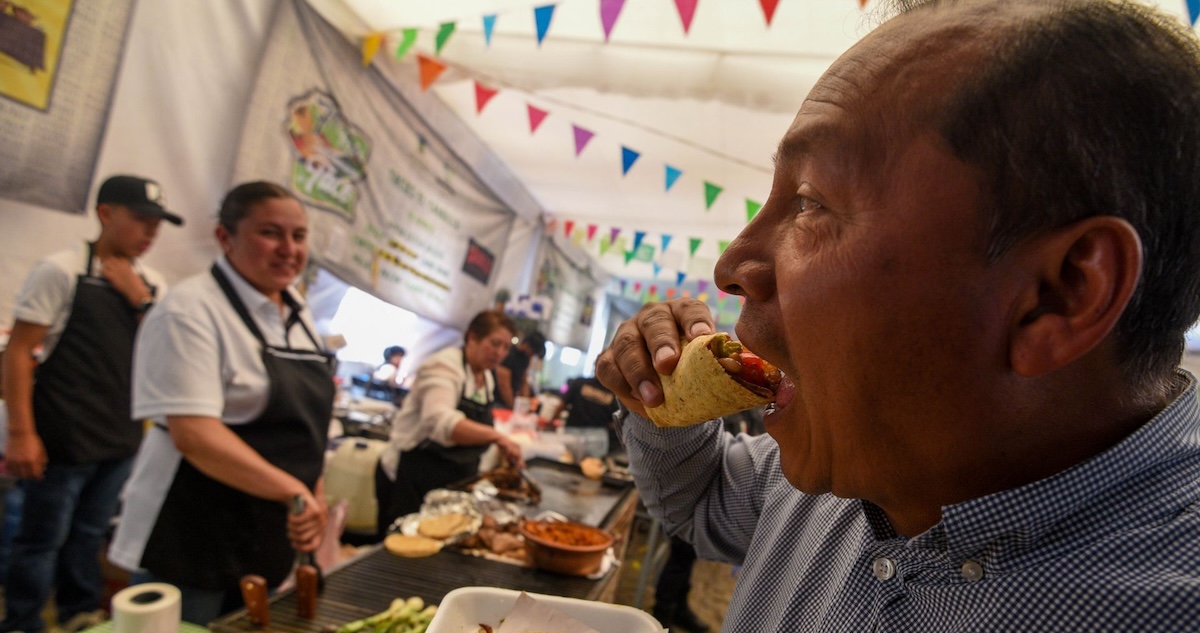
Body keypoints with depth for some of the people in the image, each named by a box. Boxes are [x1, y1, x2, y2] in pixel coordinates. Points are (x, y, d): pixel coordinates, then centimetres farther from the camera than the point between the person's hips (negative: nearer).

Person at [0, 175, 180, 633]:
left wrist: (139, 299, -10)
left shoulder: (151, 284, 7)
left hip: (121, 439, 5)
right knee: (42, 539, 6)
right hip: (64, 438, -5)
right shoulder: (61, 270, -9)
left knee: (89, 535, 18)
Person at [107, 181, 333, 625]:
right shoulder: (193, 310, -17)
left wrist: (312, 495, 10)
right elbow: (192, 433, -27)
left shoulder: (297, 311, 7)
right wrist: (294, 491, -31)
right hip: (190, 546, -7)